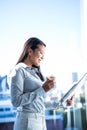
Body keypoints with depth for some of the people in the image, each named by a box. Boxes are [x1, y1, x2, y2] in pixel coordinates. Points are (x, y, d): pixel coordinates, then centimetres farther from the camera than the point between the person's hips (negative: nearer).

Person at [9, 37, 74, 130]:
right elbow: (16, 101, -17)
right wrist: (42, 90, -19)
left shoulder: (36, 72, 14)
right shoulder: (19, 70, -8)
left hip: (41, 120, 7)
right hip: (28, 121, -7)